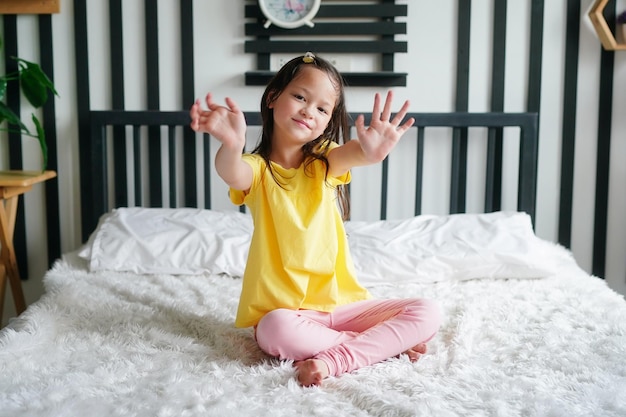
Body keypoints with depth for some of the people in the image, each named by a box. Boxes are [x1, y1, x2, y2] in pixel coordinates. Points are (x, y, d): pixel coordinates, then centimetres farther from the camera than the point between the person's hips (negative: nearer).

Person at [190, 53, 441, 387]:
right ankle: (383, 344, -17)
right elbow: (232, 174, -29)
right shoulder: (257, 169, -2)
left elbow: (353, 153, -20)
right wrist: (231, 145, -54)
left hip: (342, 304, 4)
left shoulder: (323, 163, 6)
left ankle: (336, 359, -24)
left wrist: (372, 150, -46)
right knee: (278, 329, -37)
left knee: (426, 314, -11)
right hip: (283, 309, -3)